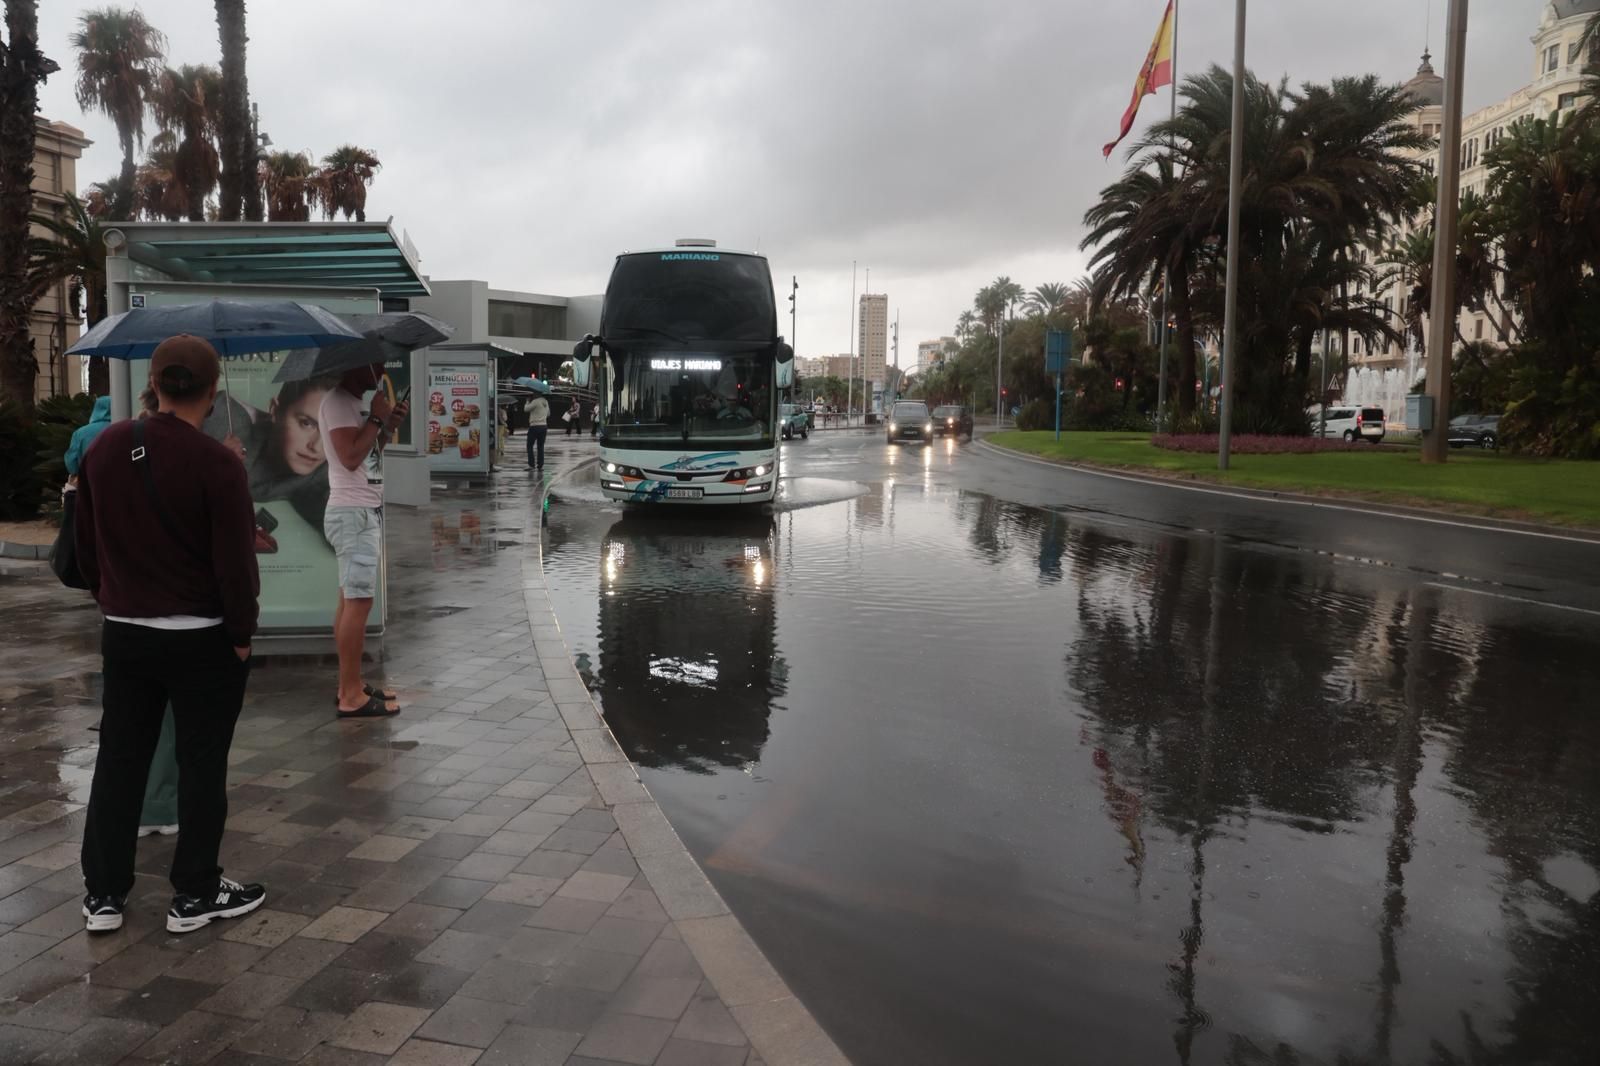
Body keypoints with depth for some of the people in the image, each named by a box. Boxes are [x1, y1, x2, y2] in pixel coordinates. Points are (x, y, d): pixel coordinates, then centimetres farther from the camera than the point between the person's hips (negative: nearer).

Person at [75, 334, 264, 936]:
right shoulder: (216, 464, -18)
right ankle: (195, 896, 15)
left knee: (118, 761, 14)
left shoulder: (104, 450, 2)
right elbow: (235, 562, -17)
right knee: (201, 765, 6)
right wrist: (242, 632, -5)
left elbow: (87, 544, 11)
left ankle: (103, 894, 22)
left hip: (124, 633, 6)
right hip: (202, 638, -5)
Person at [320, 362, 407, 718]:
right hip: (353, 514, -10)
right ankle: (352, 697, -9)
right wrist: (377, 418, -15)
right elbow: (350, 456, -24)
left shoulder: (353, 403, 16)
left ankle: (350, 685, 20)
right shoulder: (338, 402, -14)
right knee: (358, 601, -11)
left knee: (350, 600, 13)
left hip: (363, 511, 11)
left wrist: (388, 426, 7)